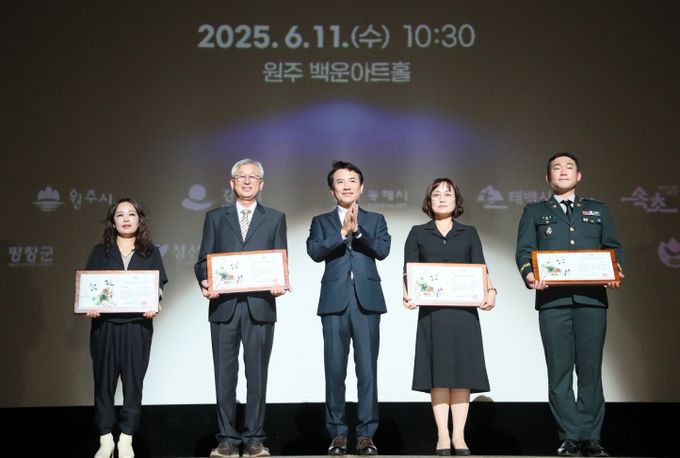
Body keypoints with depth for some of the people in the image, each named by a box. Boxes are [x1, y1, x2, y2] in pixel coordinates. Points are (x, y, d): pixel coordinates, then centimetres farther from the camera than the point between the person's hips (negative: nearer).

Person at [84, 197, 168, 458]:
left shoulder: (151, 253, 9)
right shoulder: (100, 251, 9)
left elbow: (157, 288, 5)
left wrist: (154, 306, -15)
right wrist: (89, 306, -13)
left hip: (137, 325, 0)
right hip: (105, 324, 0)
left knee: (133, 381, 2)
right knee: (104, 380, 1)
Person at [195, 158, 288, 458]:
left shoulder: (275, 218, 11)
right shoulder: (215, 217, 13)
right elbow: (203, 260, 8)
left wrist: (279, 284, -14)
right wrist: (204, 283, -12)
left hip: (260, 306, -1)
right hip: (224, 306, 1)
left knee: (257, 376, 2)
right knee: (225, 376, 3)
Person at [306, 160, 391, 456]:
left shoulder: (375, 220, 13)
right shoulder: (321, 221, 12)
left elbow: (383, 250, -4)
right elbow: (315, 251, -6)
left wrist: (357, 229, -16)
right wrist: (343, 232, -15)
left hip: (367, 301, 0)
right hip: (334, 302, 0)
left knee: (367, 370, -1)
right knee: (335, 370, 2)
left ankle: (366, 434, 6)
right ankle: (338, 433, 10)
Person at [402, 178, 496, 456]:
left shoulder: (469, 233, 13)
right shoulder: (417, 233, 11)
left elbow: (480, 269, 4)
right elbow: (409, 271, 3)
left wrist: (490, 291, -15)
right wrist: (407, 293, -16)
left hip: (464, 310, 1)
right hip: (431, 310, -1)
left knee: (462, 371, 0)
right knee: (438, 372, -1)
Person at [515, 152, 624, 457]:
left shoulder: (598, 210, 21)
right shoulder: (535, 211, 16)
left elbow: (614, 248, 15)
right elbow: (524, 250, 5)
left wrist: (615, 273, -6)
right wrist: (529, 274, -15)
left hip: (591, 298, 1)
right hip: (553, 299, -1)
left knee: (590, 369, 0)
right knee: (560, 370, -1)